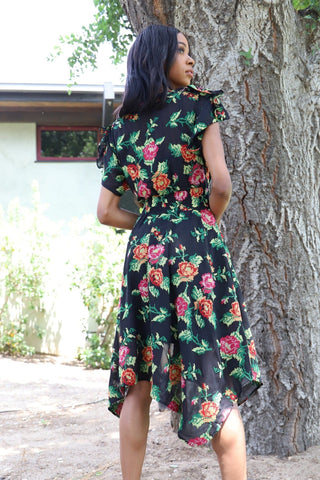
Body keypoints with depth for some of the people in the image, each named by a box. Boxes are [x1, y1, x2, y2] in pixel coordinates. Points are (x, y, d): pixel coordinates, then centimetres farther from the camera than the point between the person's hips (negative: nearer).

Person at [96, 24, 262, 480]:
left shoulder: (123, 127, 12)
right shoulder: (196, 105, -3)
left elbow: (106, 211, 11)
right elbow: (221, 184, -11)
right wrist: (209, 222, 7)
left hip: (143, 250, 5)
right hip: (197, 246, -4)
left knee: (138, 382, 9)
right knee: (219, 381, 0)